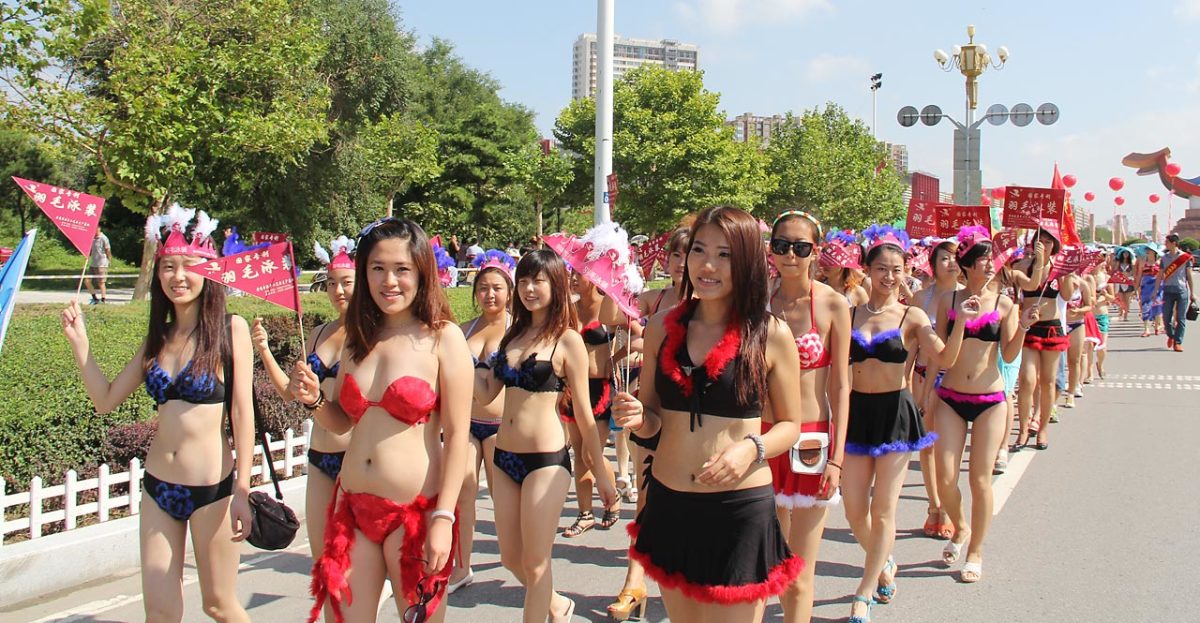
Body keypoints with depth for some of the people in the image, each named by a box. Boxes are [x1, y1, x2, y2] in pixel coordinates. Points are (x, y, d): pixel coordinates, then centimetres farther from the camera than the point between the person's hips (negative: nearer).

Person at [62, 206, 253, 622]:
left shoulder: (231, 329, -7)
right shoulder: (158, 338, 9)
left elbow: (242, 412, -10)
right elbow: (105, 400, 10)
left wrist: (242, 491, -12)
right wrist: (79, 342, 2)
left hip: (212, 487, -5)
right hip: (158, 486, 5)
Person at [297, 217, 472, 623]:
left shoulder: (443, 337, -9)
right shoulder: (359, 337, 8)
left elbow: (456, 435, -11)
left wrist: (443, 518, -15)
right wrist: (314, 399, -4)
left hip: (414, 511, -5)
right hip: (353, 508, 5)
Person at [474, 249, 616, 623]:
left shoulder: (567, 340, -8)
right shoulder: (514, 334, 10)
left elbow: (584, 413, -6)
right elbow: (486, 393, 7)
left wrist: (602, 474, -2)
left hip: (546, 459, -7)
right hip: (505, 457, 7)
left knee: (534, 562, 4)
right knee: (511, 559, 16)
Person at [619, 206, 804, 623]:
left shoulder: (771, 335, -7)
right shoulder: (663, 327, 2)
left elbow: (789, 425, 2)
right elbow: (651, 420, 10)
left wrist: (751, 448, -17)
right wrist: (638, 418, -12)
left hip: (740, 509, -3)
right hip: (668, 504, 3)